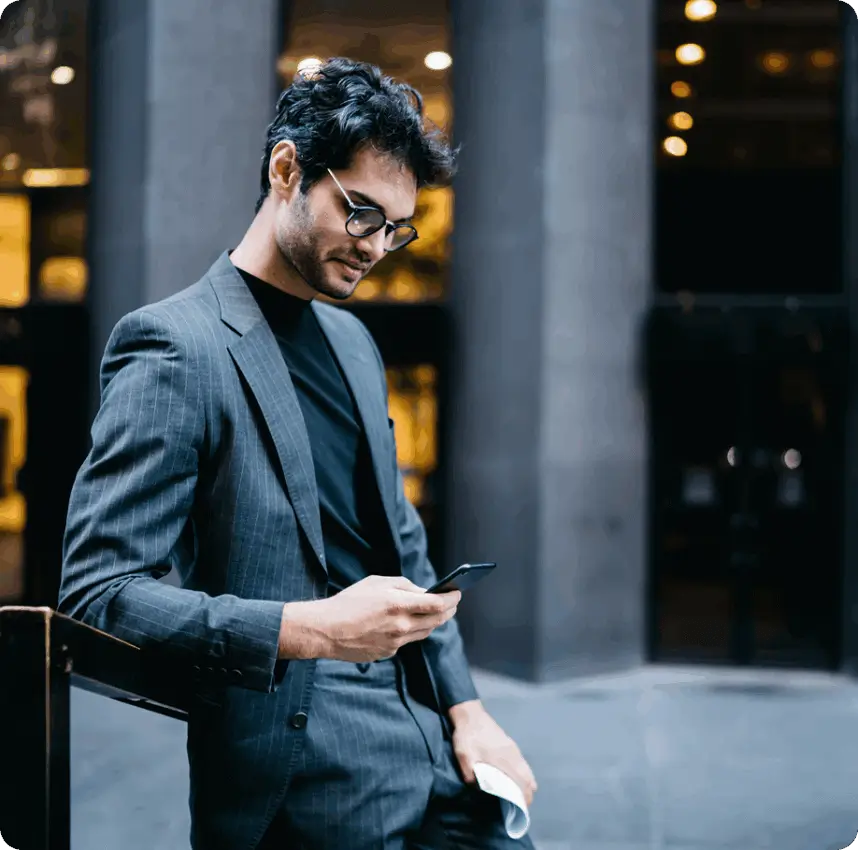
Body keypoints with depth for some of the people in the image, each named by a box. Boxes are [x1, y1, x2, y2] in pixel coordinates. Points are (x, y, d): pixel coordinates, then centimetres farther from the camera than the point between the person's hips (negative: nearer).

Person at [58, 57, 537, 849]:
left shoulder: (352, 340, 15)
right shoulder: (175, 346, -12)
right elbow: (96, 593, -17)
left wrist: (466, 707, 9)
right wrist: (308, 629, -26)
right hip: (309, 758, -7)